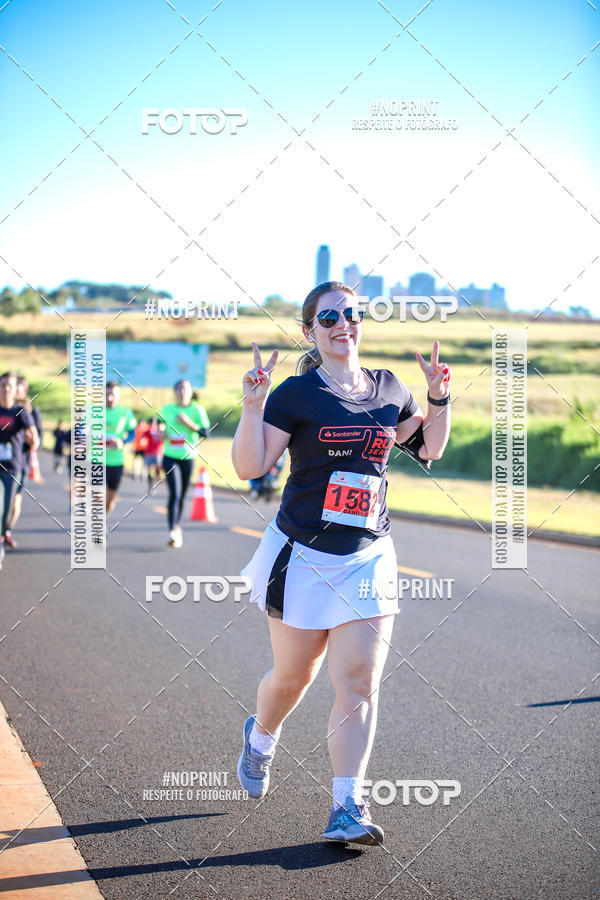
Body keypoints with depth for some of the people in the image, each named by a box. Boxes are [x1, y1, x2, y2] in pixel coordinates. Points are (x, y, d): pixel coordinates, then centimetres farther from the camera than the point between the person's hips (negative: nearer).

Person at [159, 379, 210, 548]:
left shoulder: (197, 410, 0)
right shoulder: (167, 409, 5)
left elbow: (205, 432, -7)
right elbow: (160, 426, 22)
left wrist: (189, 423, -18)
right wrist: (161, 432, 0)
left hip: (188, 457, 0)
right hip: (170, 457, 0)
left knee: (181, 496, 9)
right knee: (175, 493, -16)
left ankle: (177, 527, 29)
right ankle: (172, 531, -21)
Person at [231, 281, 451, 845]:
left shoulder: (388, 389, 8)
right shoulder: (296, 394, -7)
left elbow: (427, 450, 21)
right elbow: (249, 467, -13)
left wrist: (438, 398, 6)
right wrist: (253, 405, -24)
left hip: (368, 556, 3)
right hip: (303, 555, -3)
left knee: (359, 681, -7)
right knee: (294, 676, 11)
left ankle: (347, 809, -3)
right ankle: (260, 737, 44)